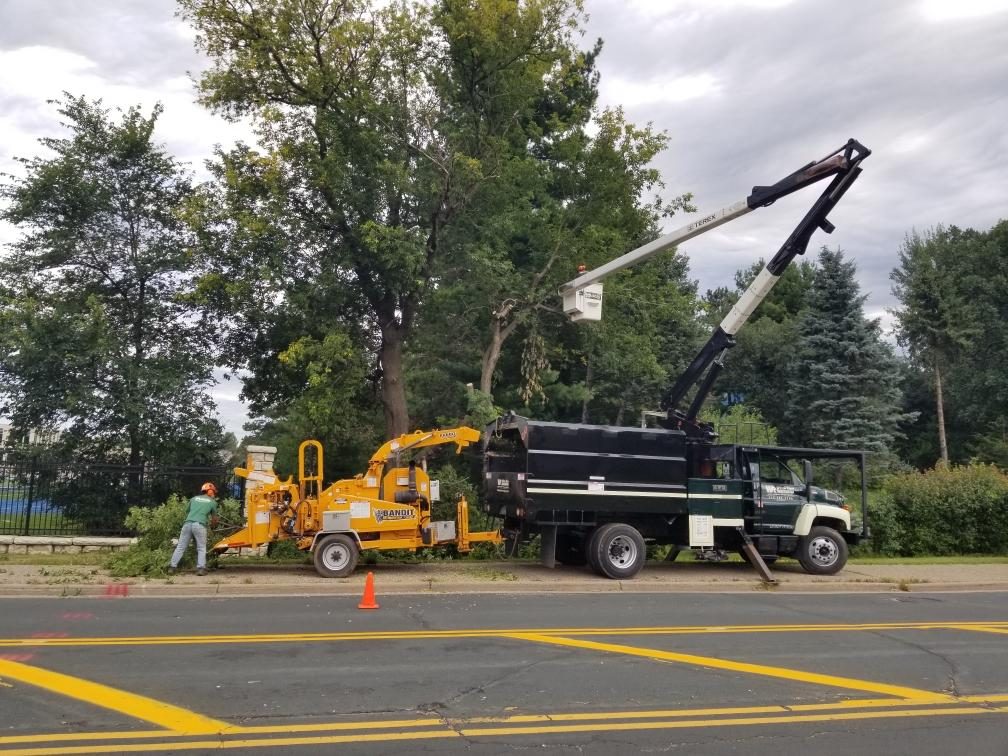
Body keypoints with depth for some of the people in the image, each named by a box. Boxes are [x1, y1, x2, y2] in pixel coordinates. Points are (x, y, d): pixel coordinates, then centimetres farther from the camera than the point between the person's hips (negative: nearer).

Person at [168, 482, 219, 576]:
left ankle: (172, 567, 5)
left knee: (180, 547, 9)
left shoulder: (194, 499, 23)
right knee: (201, 548, 5)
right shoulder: (212, 502, 17)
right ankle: (201, 568, -7)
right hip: (199, 525, -3)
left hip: (188, 523, 3)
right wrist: (215, 521, 52)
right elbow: (214, 518, 29)